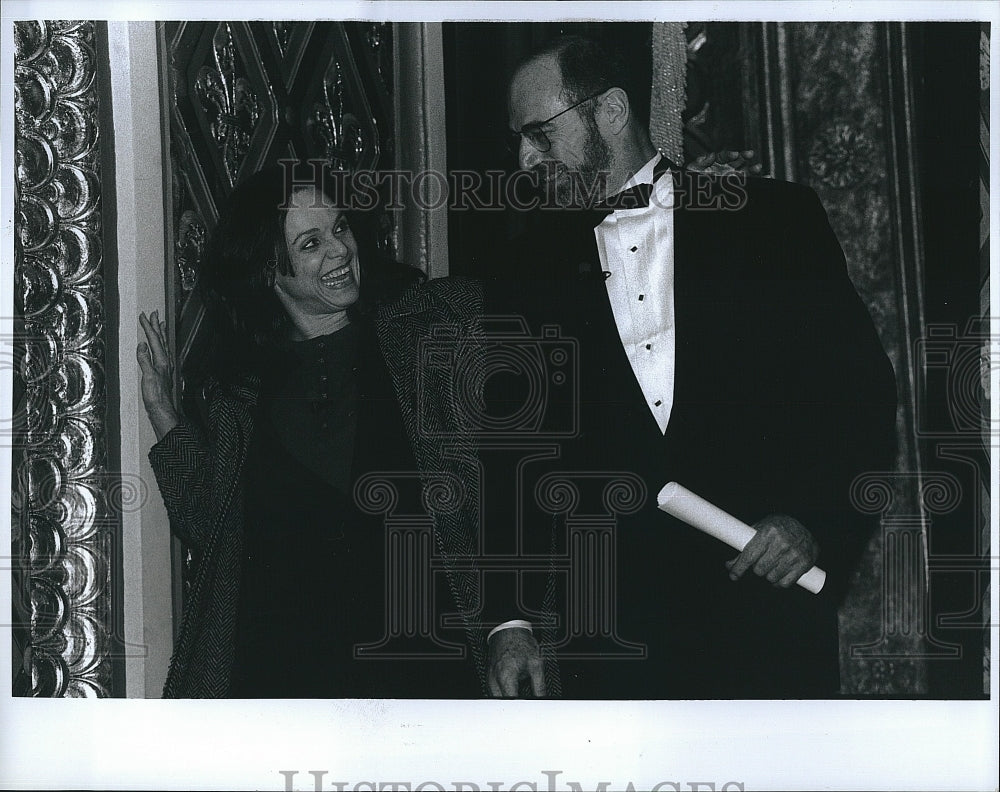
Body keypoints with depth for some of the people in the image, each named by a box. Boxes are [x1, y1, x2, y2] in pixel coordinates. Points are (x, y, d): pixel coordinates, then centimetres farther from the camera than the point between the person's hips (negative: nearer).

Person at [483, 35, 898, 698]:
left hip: (768, 608, -1)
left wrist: (817, 523, -9)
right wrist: (511, 618, 2)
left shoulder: (775, 217, 3)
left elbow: (863, 392, 3)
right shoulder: (533, 268, 9)